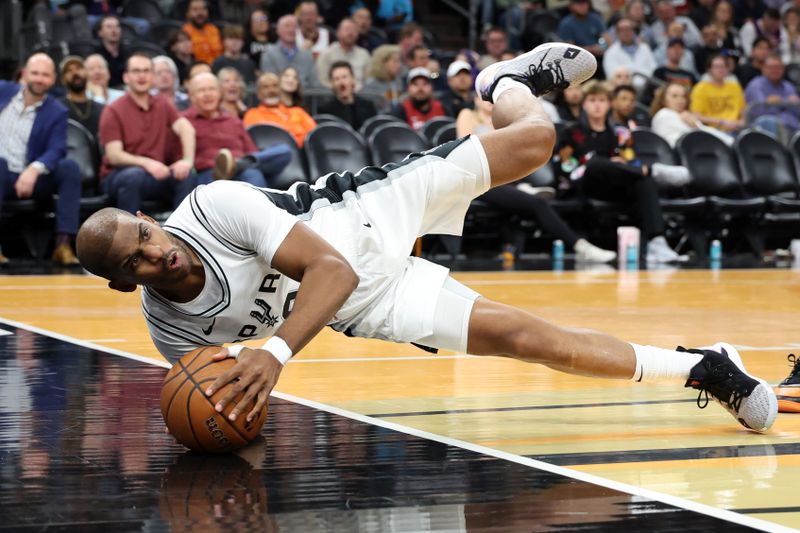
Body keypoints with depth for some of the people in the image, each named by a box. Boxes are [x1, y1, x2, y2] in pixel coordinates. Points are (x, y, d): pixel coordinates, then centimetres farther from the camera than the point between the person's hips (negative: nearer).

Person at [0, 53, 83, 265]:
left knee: (70, 167, -24)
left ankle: (63, 242, -30)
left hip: (30, 179, 0)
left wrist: (34, 169, -34)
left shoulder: (57, 112, 0)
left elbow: (56, 151, -15)